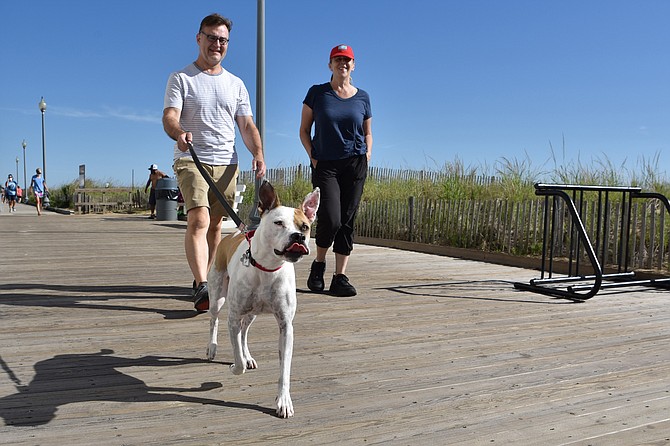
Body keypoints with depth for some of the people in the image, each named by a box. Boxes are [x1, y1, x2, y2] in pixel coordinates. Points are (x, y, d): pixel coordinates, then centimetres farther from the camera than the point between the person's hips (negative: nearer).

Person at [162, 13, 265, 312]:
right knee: (198, 221, -20)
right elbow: (170, 116, -9)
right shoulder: (181, 78, 4)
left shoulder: (236, 84, 17)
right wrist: (179, 133, -33)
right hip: (191, 161, -4)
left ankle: (202, 279, 19)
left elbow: (246, 125, 12)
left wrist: (258, 153, -6)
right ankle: (201, 288, -25)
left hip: (226, 163, 5)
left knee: (215, 225, 6)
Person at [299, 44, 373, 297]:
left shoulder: (362, 97, 10)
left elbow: (368, 133, 20)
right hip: (325, 165, -2)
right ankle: (318, 265, 11)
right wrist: (312, 156, -5)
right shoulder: (317, 93, 4)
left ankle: (340, 278, 6)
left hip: (355, 165, 3)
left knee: (347, 222, 0)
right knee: (330, 219, -16)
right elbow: (304, 130, 7)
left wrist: (367, 155, 5)